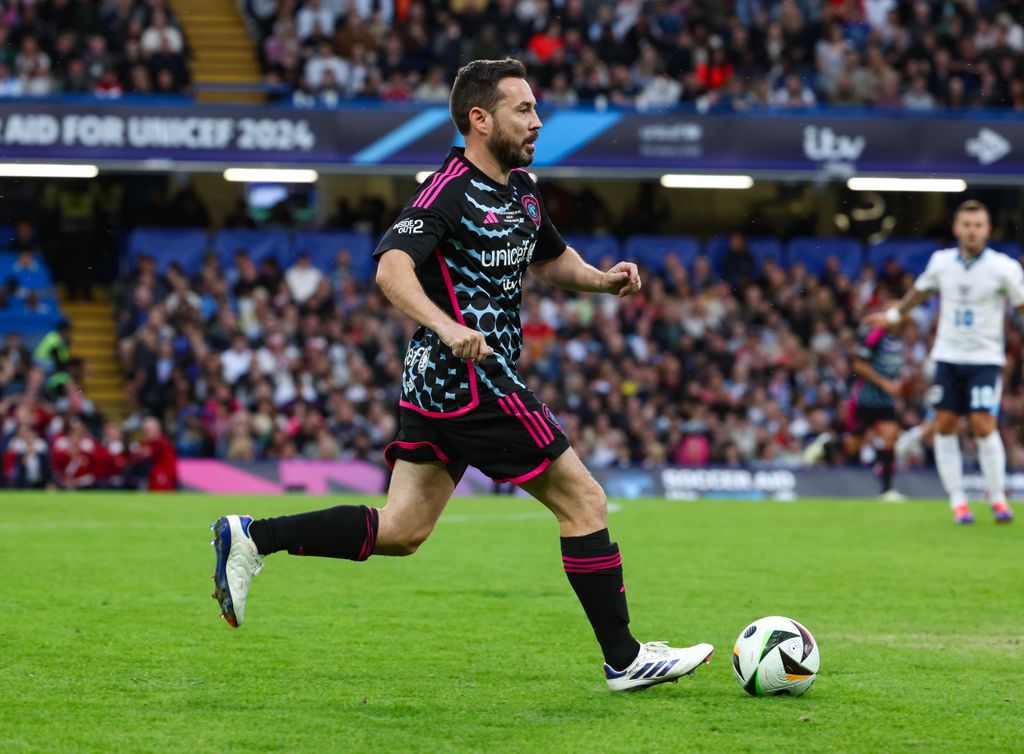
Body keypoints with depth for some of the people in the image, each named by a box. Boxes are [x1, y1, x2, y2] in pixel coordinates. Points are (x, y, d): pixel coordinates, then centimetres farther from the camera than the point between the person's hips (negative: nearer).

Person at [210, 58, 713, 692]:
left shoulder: (520, 186, 14)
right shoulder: (451, 191, -15)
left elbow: (550, 258, 30)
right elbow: (392, 267, -29)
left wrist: (602, 278, 10)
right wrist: (446, 326, -44)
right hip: (475, 383, -10)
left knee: (400, 531, 9)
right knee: (584, 501, -2)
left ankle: (252, 537, 8)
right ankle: (625, 659, 5)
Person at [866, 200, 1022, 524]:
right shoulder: (942, 261, 1)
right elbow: (921, 290, 21)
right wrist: (893, 314, 34)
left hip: (985, 359, -4)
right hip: (948, 356, 4)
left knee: (984, 425, -13)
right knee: (945, 425, -1)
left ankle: (997, 497, 3)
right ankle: (957, 500, 8)